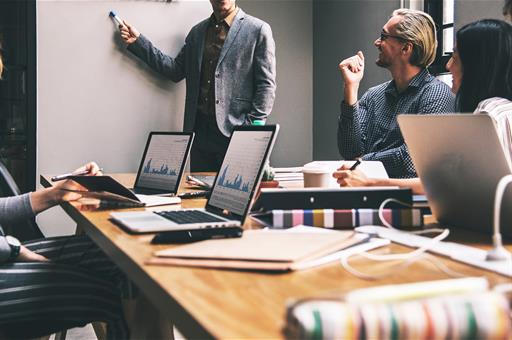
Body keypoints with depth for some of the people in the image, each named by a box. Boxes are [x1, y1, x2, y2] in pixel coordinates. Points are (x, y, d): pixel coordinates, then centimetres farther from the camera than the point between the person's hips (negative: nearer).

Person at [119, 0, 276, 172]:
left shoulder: (258, 30, -1)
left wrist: (253, 128, -14)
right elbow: (175, 70, 13)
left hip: (235, 132, -4)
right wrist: (138, 42, 9)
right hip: (200, 130, 5)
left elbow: (266, 85, -5)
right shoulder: (197, 32, 16)